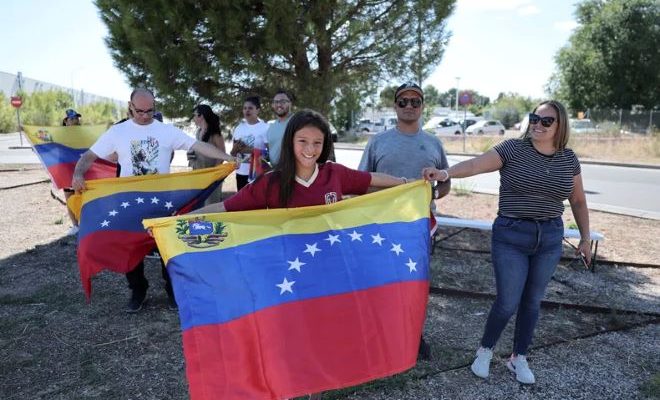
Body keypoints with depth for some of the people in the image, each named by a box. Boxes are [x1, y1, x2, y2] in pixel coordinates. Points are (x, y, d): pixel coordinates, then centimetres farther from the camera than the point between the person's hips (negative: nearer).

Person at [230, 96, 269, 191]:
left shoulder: (264, 128, -6)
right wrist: (236, 148, -10)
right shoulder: (239, 128, 10)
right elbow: (233, 153, 13)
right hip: (241, 172, 5)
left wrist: (251, 150, -19)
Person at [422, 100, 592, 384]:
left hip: (550, 239, 4)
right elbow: (476, 164, -23)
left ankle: (519, 359, 32)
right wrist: (446, 173, -41)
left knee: (532, 302, 13)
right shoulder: (513, 149, -8)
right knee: (507, 303, -1)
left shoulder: (568, 159, 5)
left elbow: (578, 201, 15)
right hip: (511, 237, -4)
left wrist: (585, 238, 16)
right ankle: (485, 351, 26)